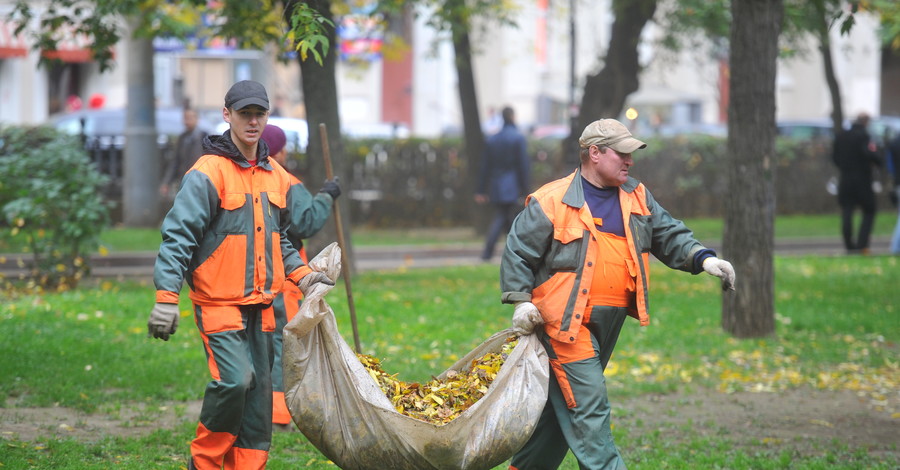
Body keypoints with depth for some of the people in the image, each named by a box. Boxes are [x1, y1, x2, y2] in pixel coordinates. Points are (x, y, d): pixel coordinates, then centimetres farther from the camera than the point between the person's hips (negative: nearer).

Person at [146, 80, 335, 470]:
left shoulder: (276, 176, 12)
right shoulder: (209, 173, -11)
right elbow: (179, 236, -14)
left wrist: (301, 275, 11)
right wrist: (166, 298, -21)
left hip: (259, 305, 7)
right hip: (218, 302, -7)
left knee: (259, 389, 7)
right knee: (234, 379, -20)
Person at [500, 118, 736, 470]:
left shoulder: (637, 198, 10)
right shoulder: (551, 202, -8)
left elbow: (669, 236, 14)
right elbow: (518, 252, -3)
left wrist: (704, 259, -3)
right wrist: (521, 301, -11)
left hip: (608, 324, 7)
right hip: (566, 322, -7)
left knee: (563, 407, 15)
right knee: (589, 409, -12)